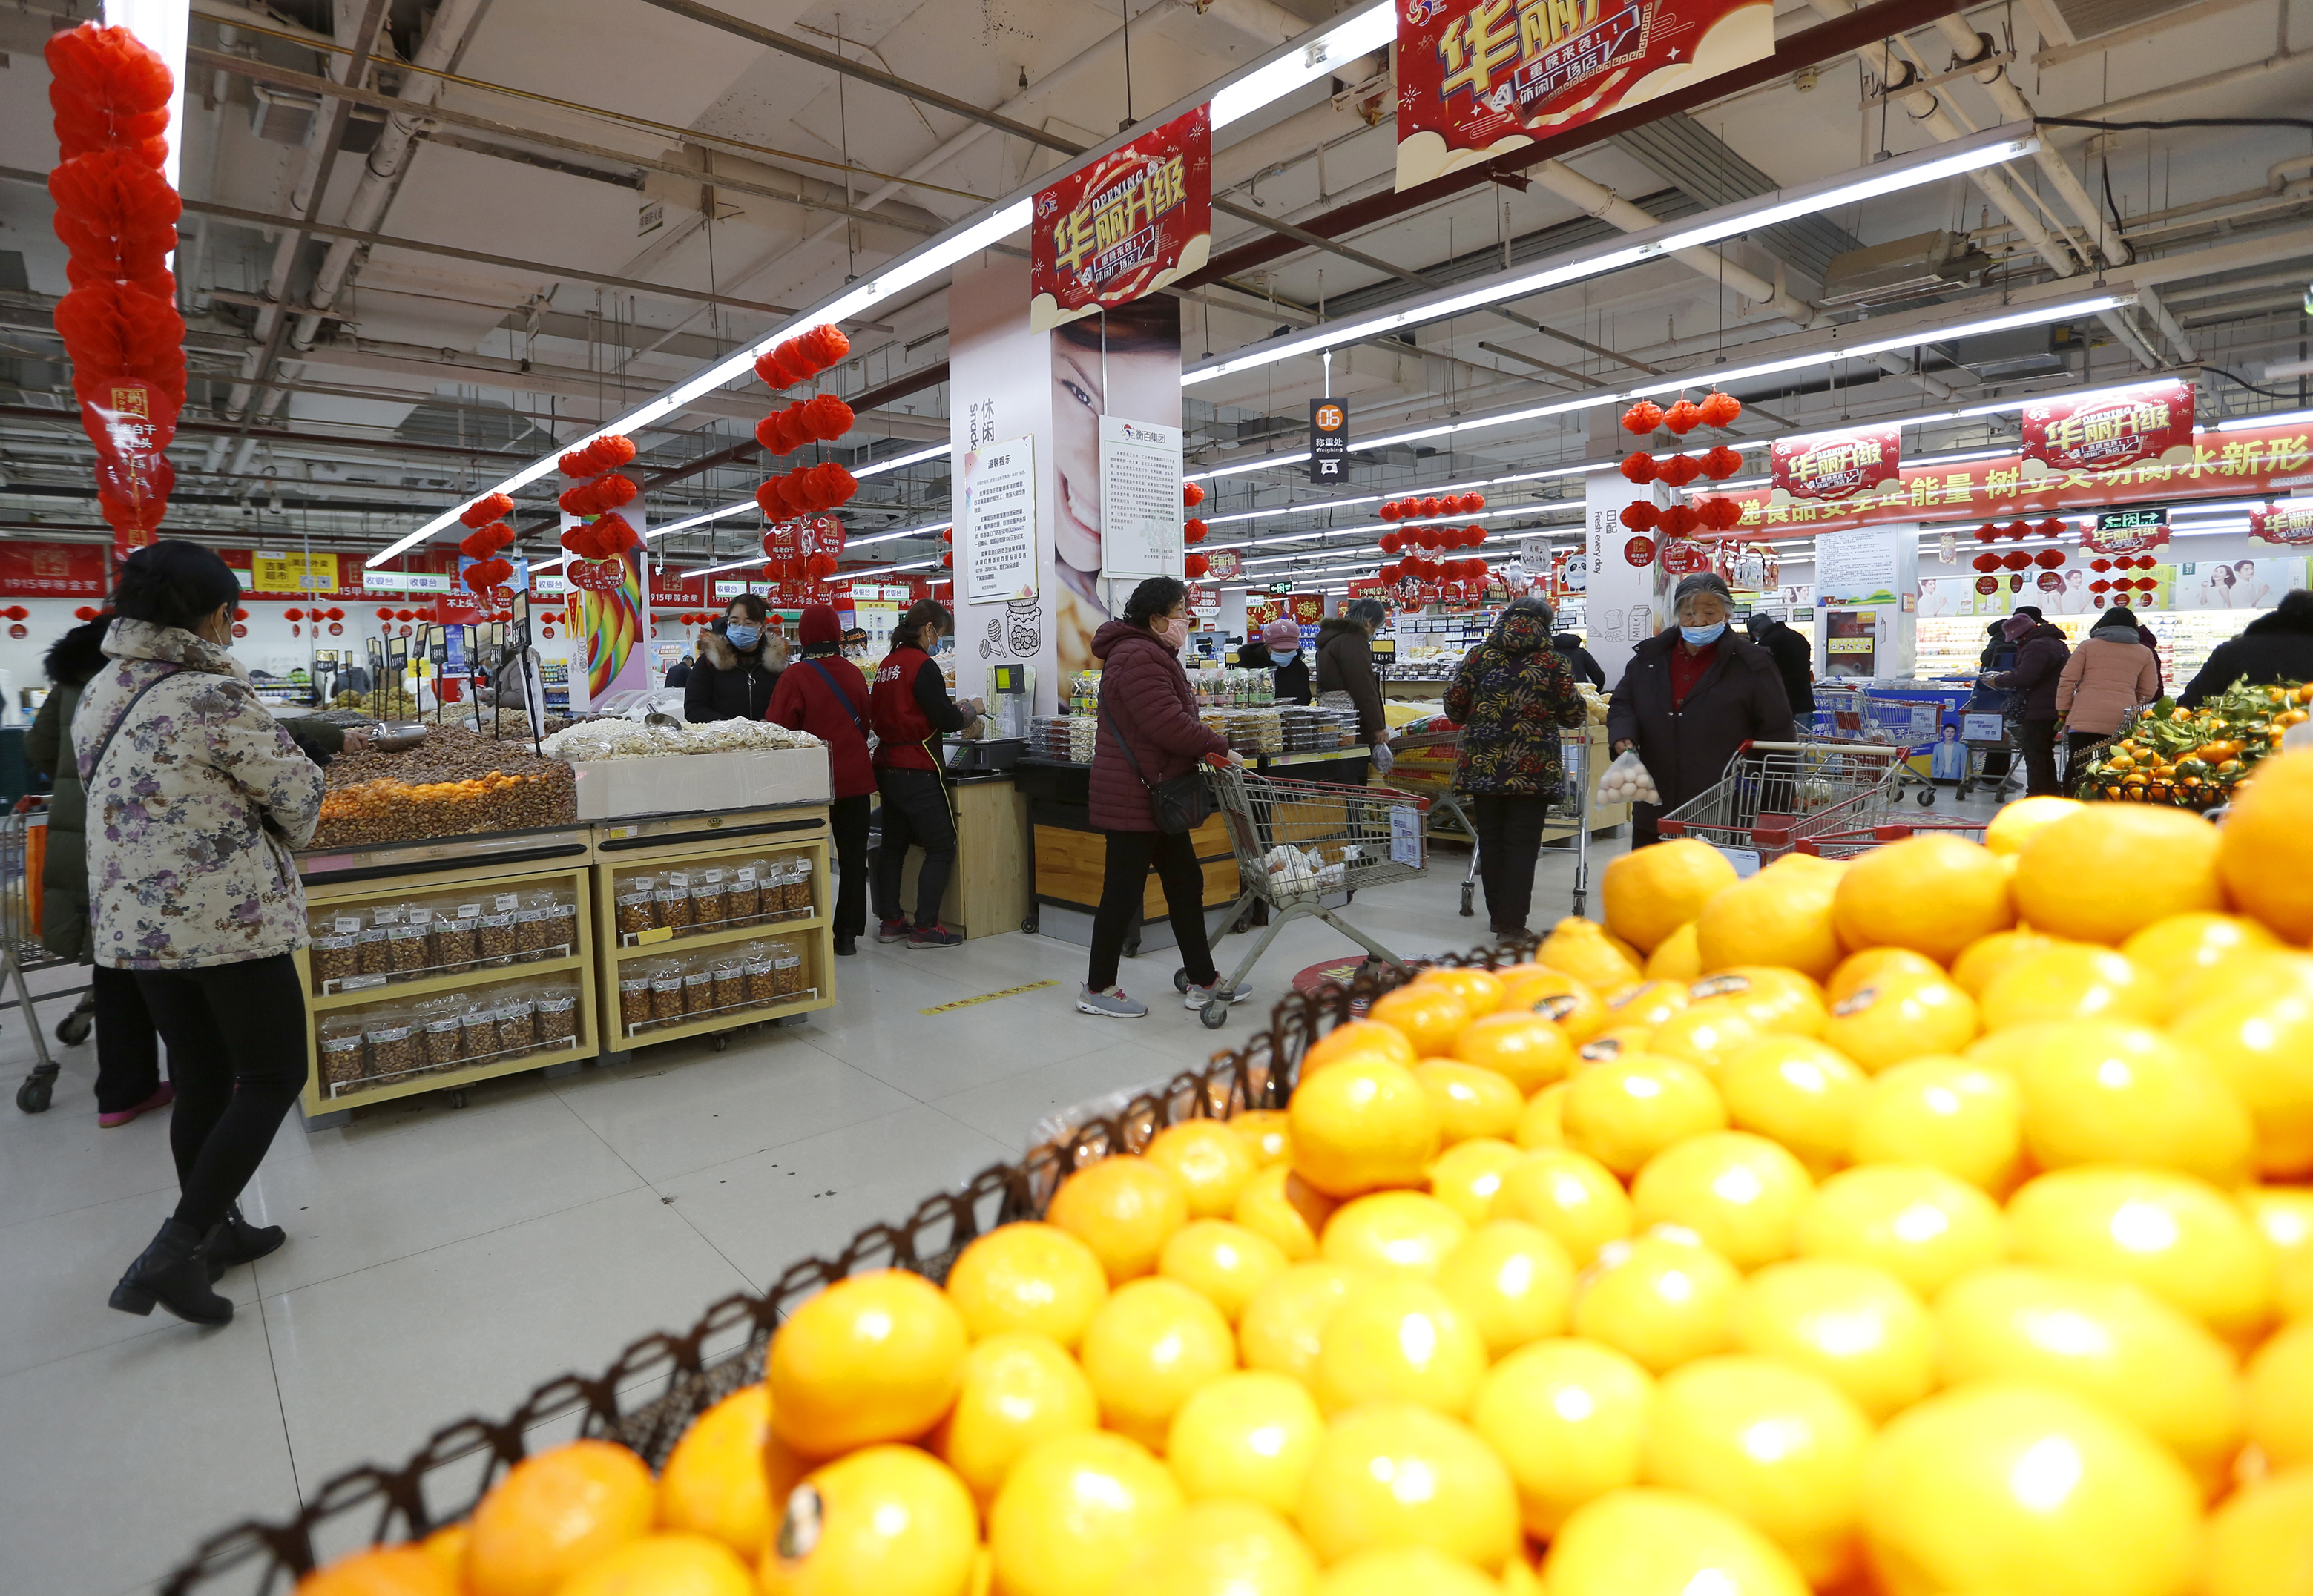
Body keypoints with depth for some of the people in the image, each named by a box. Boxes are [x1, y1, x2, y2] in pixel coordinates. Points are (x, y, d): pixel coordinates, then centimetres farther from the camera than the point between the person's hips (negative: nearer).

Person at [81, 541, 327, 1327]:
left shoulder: (99, 692, 6)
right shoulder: (213, 699, -20)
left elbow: (118, 797, 15)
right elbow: (300, 792, -11)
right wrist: (273, 844, 10)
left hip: (132, 920, 8)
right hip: (228, 918, -8)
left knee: (200, 1079, 18)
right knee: (273, 1076, 7)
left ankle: (216, 1232, 31)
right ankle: (175, 1249, 3)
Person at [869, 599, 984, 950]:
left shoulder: (887, 664, 13)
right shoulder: (922, 665, -13)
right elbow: (946, 721, -16)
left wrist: (953, 710, 18)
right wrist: (970, 711, 5)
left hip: (886, 767, 9)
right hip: (916, 771, -9)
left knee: (894, 843, 15)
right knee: (941, 848, -2)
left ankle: (889, 920, 22)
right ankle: (925, 928, -2)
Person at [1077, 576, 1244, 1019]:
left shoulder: (1151, 655, 17)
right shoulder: (1138, 658, -19)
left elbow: (1175, 721, 18)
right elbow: (1170, 725, -25)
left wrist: (1207, 748, 3)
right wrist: (1219, 748, -14)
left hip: (1157, 796, 11)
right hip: (1133, 796, -11)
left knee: (1186, 883, 14)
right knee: (1123, 891, -1)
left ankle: (1203, 981, 23)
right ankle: (1096, 990, 12)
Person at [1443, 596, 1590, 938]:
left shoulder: (1479, 655, 3)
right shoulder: (1554, 660, -2)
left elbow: (1454, 706, 4)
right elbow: (1573, 712, 0)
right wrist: (1582, 716, 24)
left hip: (1483, 765, 2)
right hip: (1534, 769, -2)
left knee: (1490, 841, 13)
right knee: (1522, 844, 3)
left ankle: (1497, 915, 23)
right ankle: (1512, 923, 3)